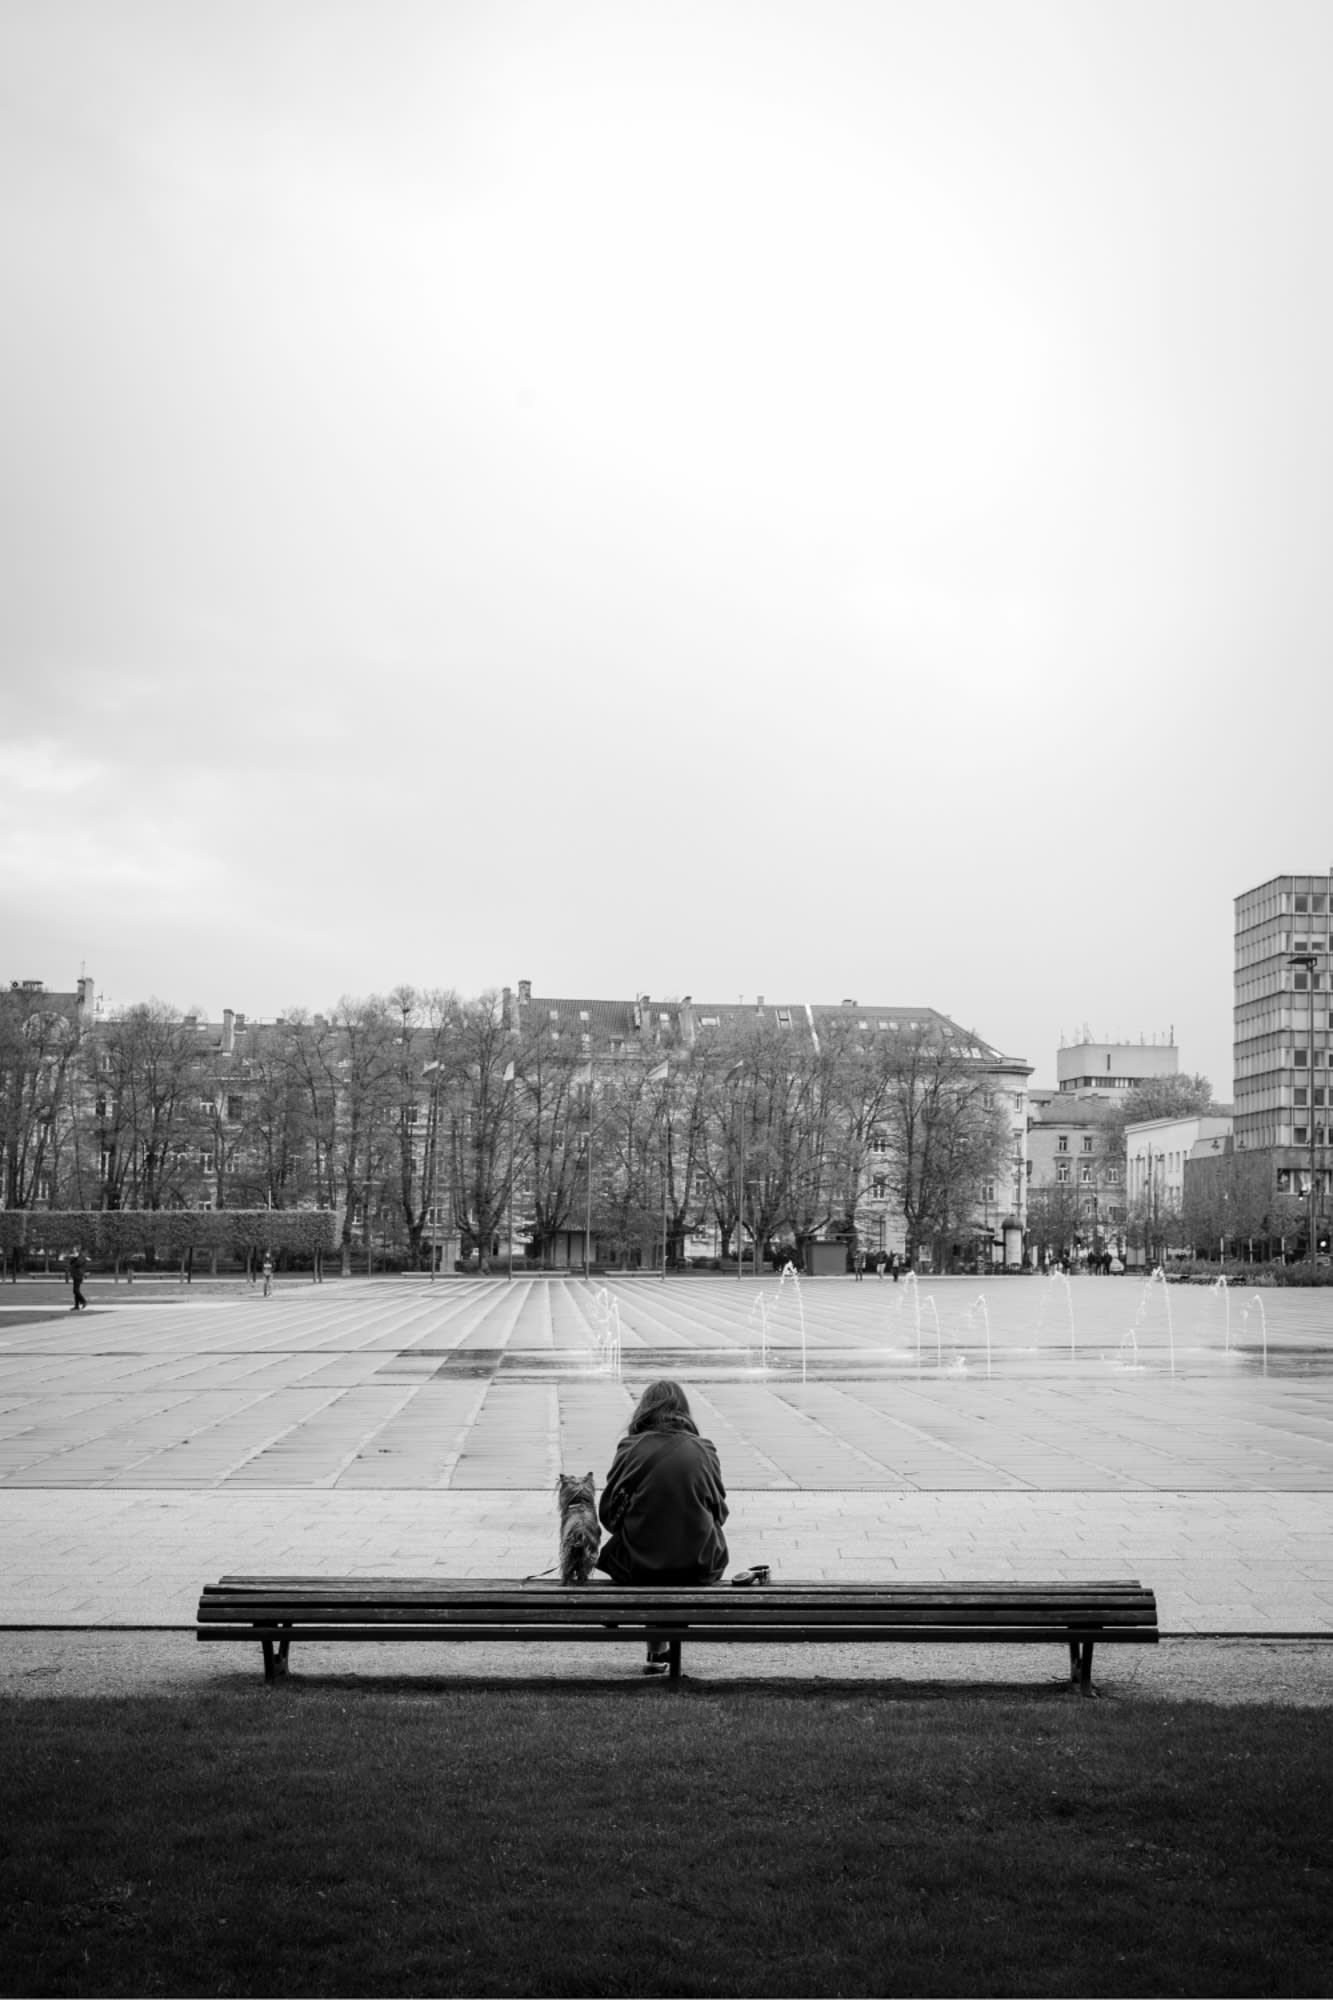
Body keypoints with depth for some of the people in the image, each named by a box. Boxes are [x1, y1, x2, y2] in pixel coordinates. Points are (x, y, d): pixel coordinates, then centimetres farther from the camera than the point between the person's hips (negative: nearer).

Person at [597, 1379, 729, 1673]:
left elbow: (608, 1513, 0)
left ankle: (658, 1651, 34)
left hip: (638, 1566, -1)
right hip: (698, 1566, 1)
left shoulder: (630, 1448, -5)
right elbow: (720, 1512, 6)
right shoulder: (703, 1450, -2)